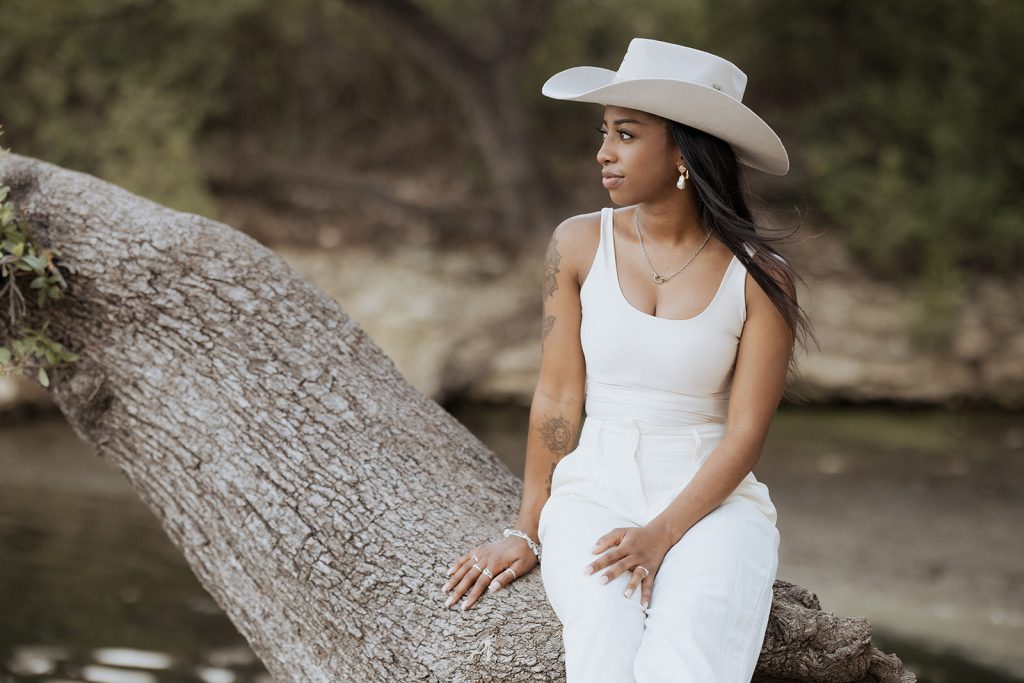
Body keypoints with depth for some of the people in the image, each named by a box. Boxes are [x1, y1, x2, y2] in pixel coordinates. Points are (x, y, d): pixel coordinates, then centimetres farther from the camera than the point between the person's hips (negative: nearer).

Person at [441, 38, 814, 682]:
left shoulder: (760, 277, -4)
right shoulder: (580, 244, 2)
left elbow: (744, 435, -6)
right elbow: (558, 400, 5)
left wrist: (661, 534, -18)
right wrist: (527, 532, 2)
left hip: (714, 501, -1)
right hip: (595, 490, 1)